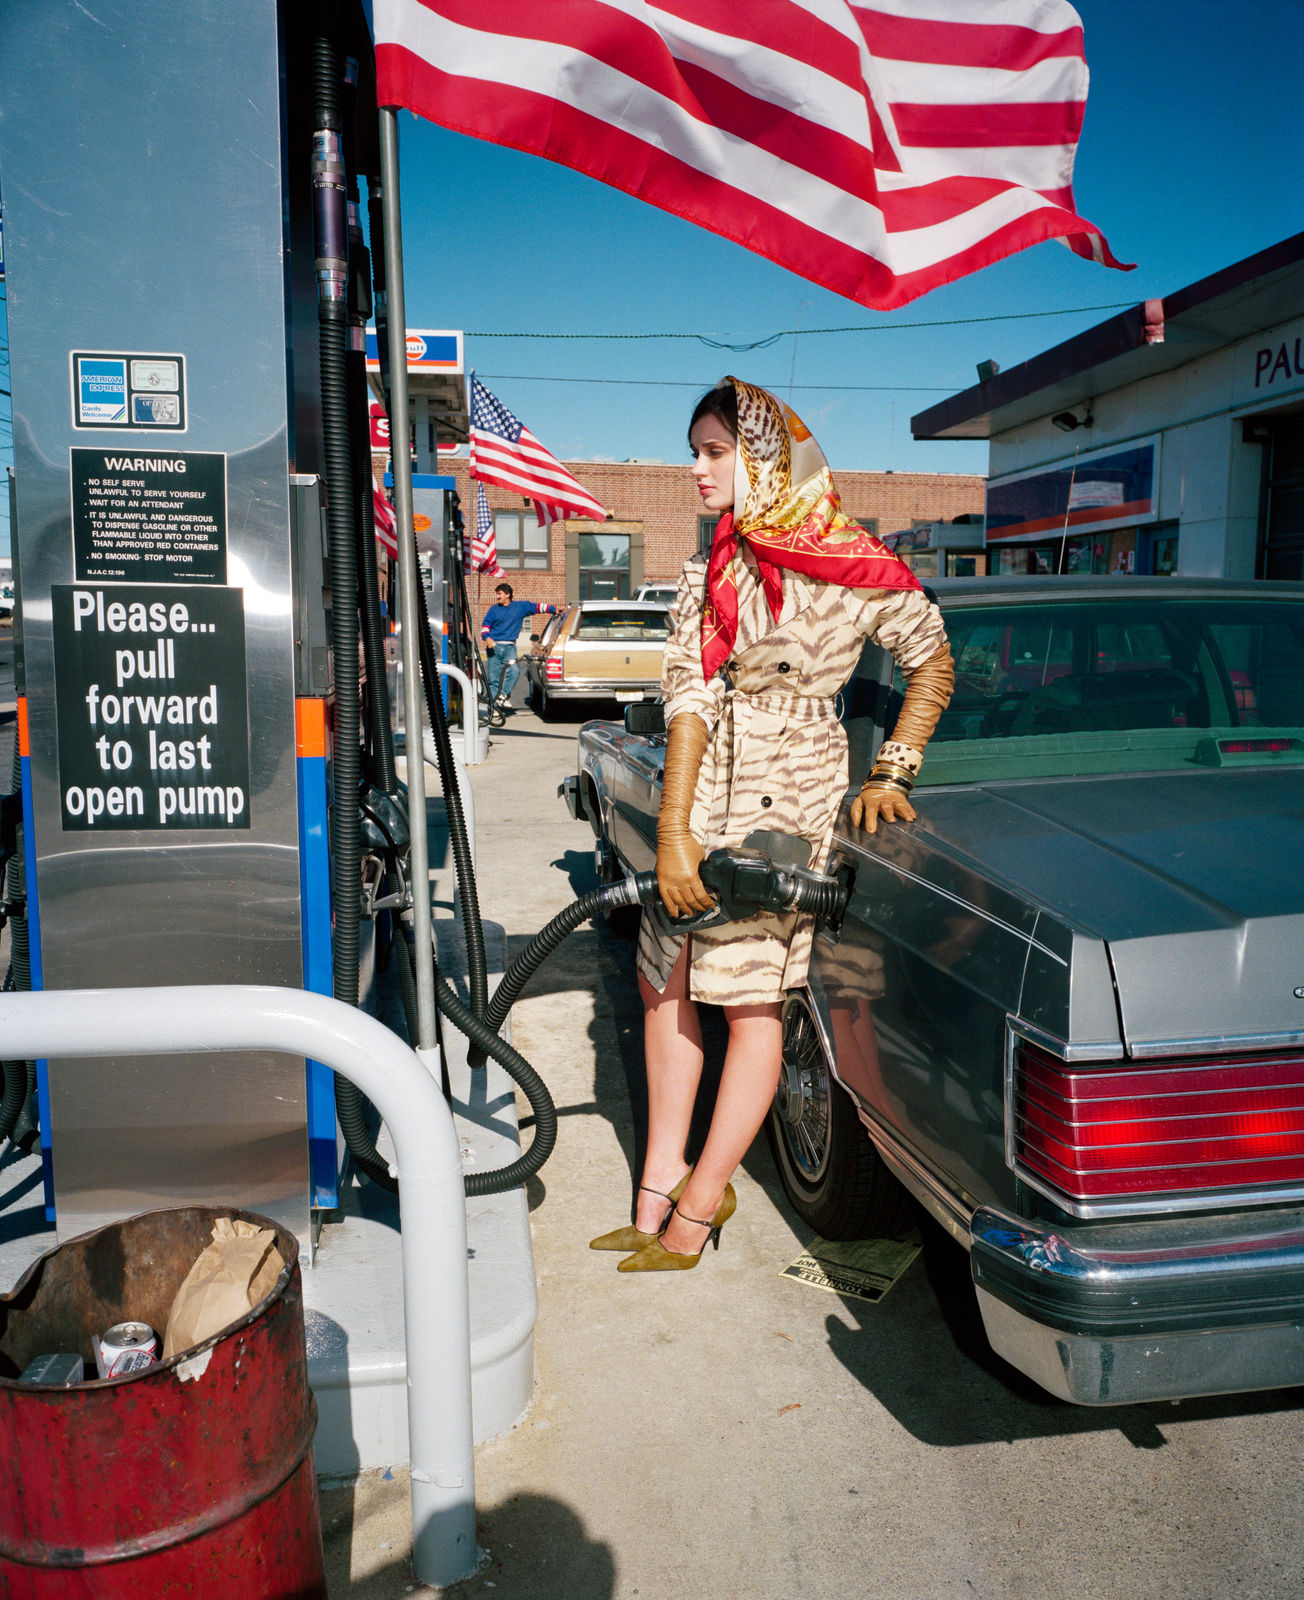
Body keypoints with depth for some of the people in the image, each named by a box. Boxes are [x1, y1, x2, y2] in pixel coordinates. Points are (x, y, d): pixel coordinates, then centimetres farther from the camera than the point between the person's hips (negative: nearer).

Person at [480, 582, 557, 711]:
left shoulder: (521, 607, 8)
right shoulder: (494, 609, 9)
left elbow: (537, 606, 12)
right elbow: (485, 626, 10)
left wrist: (554, 610, 6)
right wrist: (487, 638, -8)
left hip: (509, 647, -1)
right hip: (493, 646, 1)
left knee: (514, 671, -24)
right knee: (493, 677, -2)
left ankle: (503, 694, -13)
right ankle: (494, 702, 3)